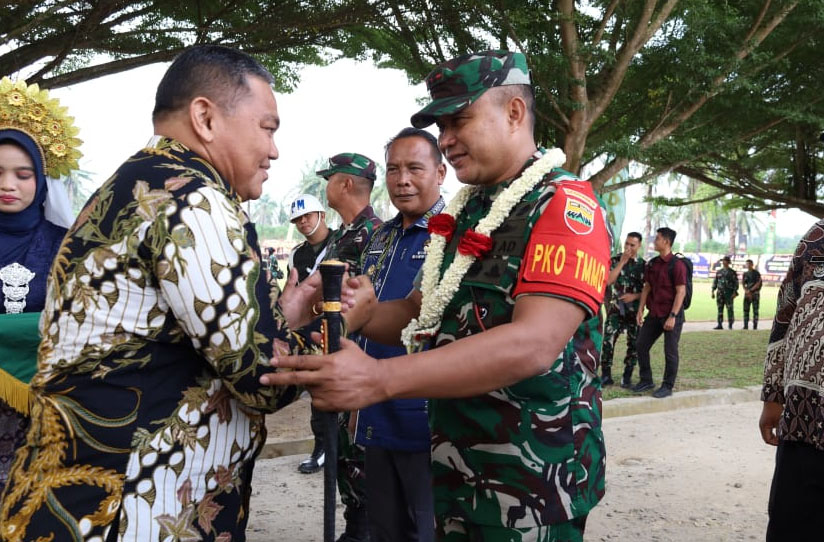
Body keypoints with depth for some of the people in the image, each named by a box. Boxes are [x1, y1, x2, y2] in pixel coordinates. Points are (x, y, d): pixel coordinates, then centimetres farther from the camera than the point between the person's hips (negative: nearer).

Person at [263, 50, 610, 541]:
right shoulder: (467, 210, 12)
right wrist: (367, 315, -7)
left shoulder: (565, 206, -16)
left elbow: (533, 344, -29)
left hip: (531, 484, -7)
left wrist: (380, 378, -36)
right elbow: (423, 311, 17)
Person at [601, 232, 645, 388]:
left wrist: (635, 296, -14)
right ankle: (605, 375, 3)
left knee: (634, 344, 4)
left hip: (634, 310, 1)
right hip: (616, 308, -1)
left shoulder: (644, 265, 1)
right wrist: (622, 262, -14)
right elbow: (608, 281, -12)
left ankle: (627, 377, 16)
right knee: (608, 341, -8)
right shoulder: (615, 260, 1)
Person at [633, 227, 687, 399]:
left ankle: (667, 386, 12)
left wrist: (672, 316, -20)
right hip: (654, 313, 7)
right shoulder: (652, 264, 9)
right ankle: (646, 380, 21)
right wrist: (641, 310, 5)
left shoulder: (677, 265, -12)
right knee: (641, 345, 8)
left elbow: (681, 291, -15)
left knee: (670, 351, 0)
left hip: (671, 314, -7)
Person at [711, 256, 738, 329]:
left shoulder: (732, 272, 0)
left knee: (730, 309, -4)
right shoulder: (719, 272, 13)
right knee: (720, 309, 2)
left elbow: (736, 283, -2)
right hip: (720, 293, 4)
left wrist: (735, 292, -11)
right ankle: (720, 325, 5)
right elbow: (715, 282, 15)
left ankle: (730, 325, 2)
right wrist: (712, 291, 7)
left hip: (729, 293, -4)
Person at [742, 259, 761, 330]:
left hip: (755, 293, -4)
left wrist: (750, 290, -13)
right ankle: (746, 326, 4)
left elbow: (757, 284, -9)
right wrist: (747, 292, -7)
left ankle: (755, 326, -3)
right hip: (747, 294, 4)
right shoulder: (745, 274, 11)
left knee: (755, 310, -4)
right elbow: (743, 284, 8)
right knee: (746, 309, 1)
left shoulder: (756, 273, -3)